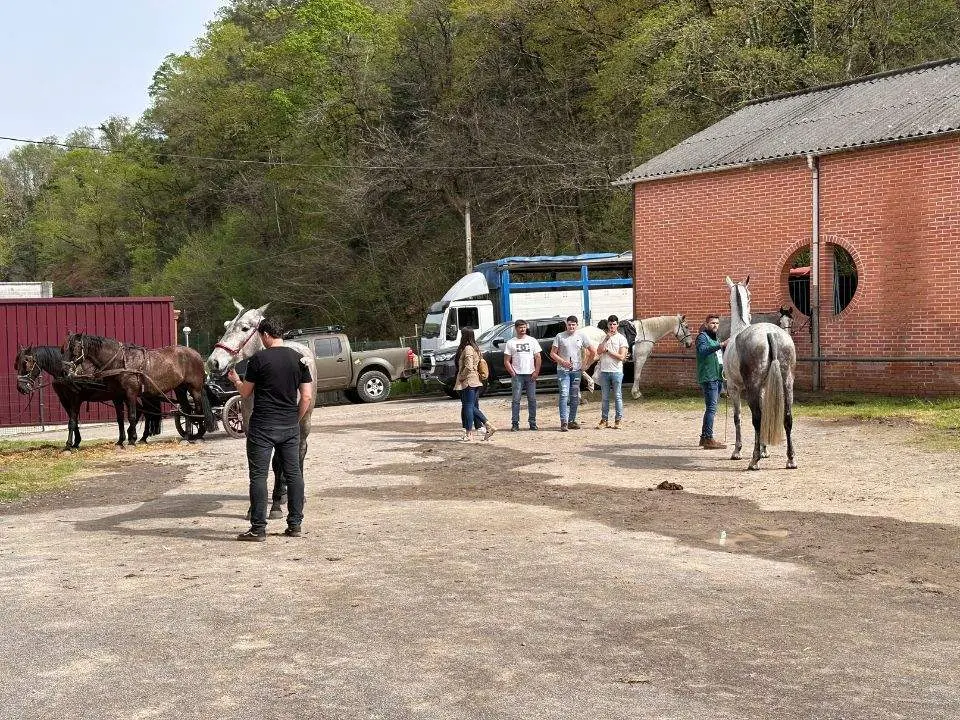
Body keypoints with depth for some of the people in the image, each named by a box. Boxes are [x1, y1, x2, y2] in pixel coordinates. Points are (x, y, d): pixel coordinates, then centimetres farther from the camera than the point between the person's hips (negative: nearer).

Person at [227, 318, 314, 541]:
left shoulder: (259, 359, -8)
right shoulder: (299, 359, 4)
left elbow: (245, 393, 1)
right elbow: (307, 397, 2)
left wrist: (235, 380, 22)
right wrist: (295, 420, 14)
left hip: (262, 428, -4)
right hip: (290, 428, 4)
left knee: (258, 476, 0)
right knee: (294, 474, 11)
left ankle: (258, 529, 0)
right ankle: (295, 524, 15)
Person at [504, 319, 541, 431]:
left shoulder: (532, 341, 10)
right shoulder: (510, 343, 6)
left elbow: (538, 358, 8)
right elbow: (506, 361, 4)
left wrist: (536, 372, -3)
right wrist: (512, 373, -6)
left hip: (530, 375, 1)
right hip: (517, 375, -1)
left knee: (532, 399, 3)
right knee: (516, 400, -4)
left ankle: (532, 422, 9)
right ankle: (515, 423, -2)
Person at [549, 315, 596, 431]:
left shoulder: (581, 336, 5)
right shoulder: (560, 336, 0)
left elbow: (592, 352, 11)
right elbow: (552, 353, 0)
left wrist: (586, 365, 5)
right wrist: (563, 362, -13)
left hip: (576, 370, 3)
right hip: (563, 370, -3)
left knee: (575, 397, 7)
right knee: (564, 395, -13)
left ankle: (571, 421, 15)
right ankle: (564, 422, -16)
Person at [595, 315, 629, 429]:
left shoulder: (621, 339, 0)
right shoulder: (604, 338, 13)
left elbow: (621, 357, -10)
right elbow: (598, 352, -3)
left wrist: (608, 350, -6)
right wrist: (606, 339, -9)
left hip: (616, 371, -4)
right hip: (604, 371, 4)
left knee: (617, 396, 0)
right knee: (605, 397, 8)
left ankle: (618, 420, 4)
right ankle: (604, 420, 13)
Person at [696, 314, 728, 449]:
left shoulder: (715, 338, 22)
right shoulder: (703, 336, -6)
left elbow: (721, 356, 28)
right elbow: (703, 350, -27)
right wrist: (721, 345, -36)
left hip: (718, 377, 10)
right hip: (708, 377, -10)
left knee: (711, 408, 13)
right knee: (711, 407, -14)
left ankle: (704, 437, 20)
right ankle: (708, 439, -15)